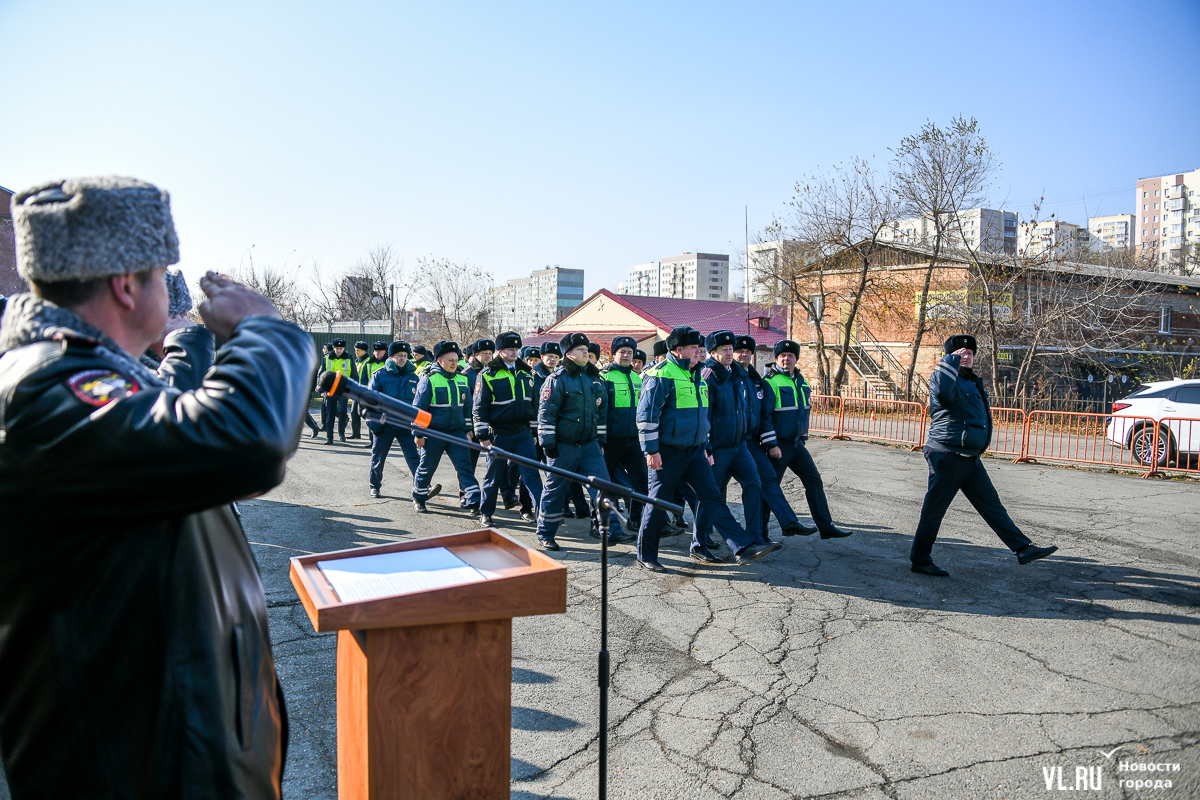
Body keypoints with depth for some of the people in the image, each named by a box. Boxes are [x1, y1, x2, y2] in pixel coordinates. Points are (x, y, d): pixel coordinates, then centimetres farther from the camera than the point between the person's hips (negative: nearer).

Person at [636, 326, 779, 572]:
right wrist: (651, 450, -19)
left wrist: (706, 448, 22)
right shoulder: (662, 374, -13)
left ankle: (743, 548, -5)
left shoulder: (695, 374, 14)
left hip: (695, 451, 7)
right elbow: (646, 414, -16)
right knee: (658, 504, 3)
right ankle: (645, 556, 18)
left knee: (712, 498, 0)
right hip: (668, 454, -7)